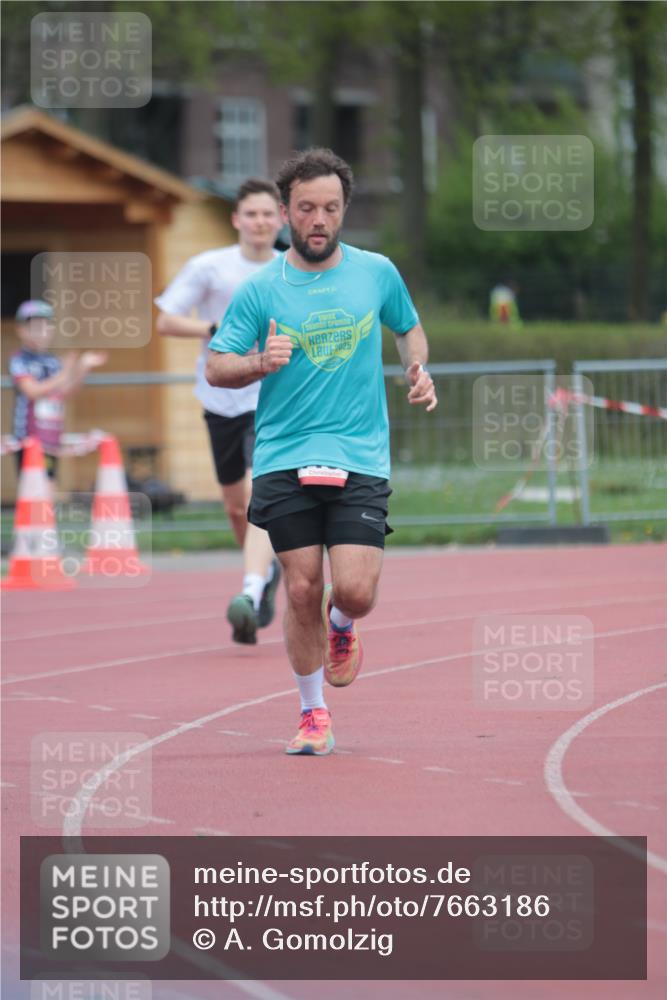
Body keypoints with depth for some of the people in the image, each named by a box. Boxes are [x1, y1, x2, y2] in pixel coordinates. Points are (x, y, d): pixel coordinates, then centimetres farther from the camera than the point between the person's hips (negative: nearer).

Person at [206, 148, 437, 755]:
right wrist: (261, 364, -15)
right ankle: (313, 714, 16)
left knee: (356, 590, -12)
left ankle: (342, 625, 26)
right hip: (283, 459, 0)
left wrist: (418, 370, 4)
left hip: (361, 460, 0)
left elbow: (409, 328, 24)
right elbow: (215, 368, 5)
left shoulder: (377, 273, 6)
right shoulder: (260, 290, 1)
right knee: (302, 591, -1)